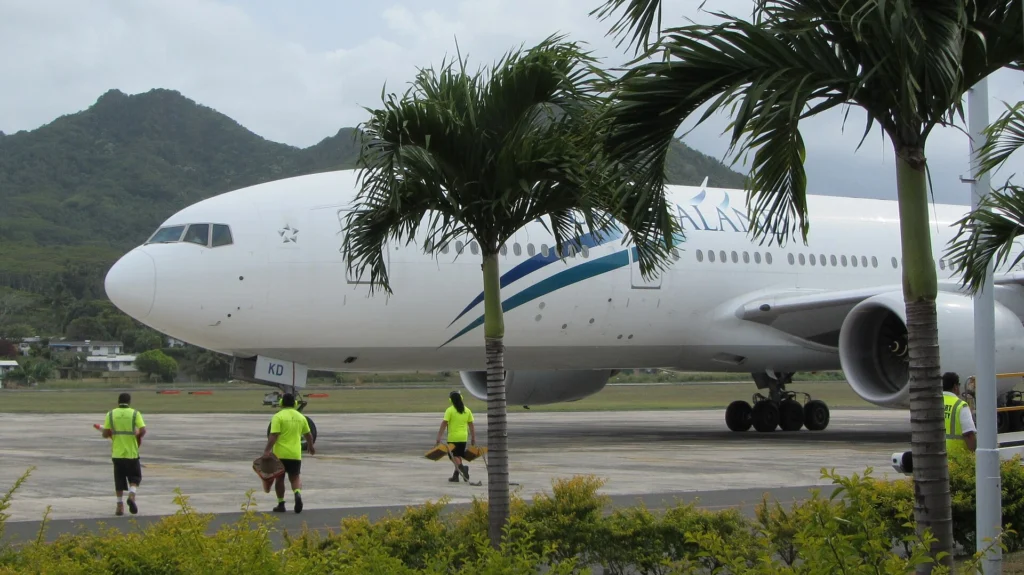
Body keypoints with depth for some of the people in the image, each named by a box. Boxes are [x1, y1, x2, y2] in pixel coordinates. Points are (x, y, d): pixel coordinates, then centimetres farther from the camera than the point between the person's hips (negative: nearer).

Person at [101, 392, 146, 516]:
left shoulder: (111, 414, 1)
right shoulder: (135, 413, -3)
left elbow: (105, 434, -3)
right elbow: (143, 431, -13)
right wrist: (139, 437, 7)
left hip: (117, 452, 1)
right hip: (132, 452, -1)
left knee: (119, 480, 10)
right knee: (134, 478, 11)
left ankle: (120, 506, 6)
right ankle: (132, 496, -15)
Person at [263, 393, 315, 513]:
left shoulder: (278, 416, -7)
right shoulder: (301, 417, 9)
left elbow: (273, 435, -16)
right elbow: (308, 435, 20)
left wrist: (267, 450, -17)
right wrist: (311, 447, 36)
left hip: (280, 454, -3)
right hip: (295, 454, 3)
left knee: (279, 478, 10)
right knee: (295, 477, 9)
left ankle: (281, 504, 13)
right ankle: (298, 494, -20)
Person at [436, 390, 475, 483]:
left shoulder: (450, 410, -9)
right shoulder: (467, 410, 5)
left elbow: (444, 424, -14)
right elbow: (471, 425, 7)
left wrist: (439, 436, -13)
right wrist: (473, 437, 14)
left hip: (453, 437, -5)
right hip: (463, 437, 5)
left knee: (453, 456, 3)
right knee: (458, 456, 15)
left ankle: (462, 468, -23)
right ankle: (455, 476, 16)